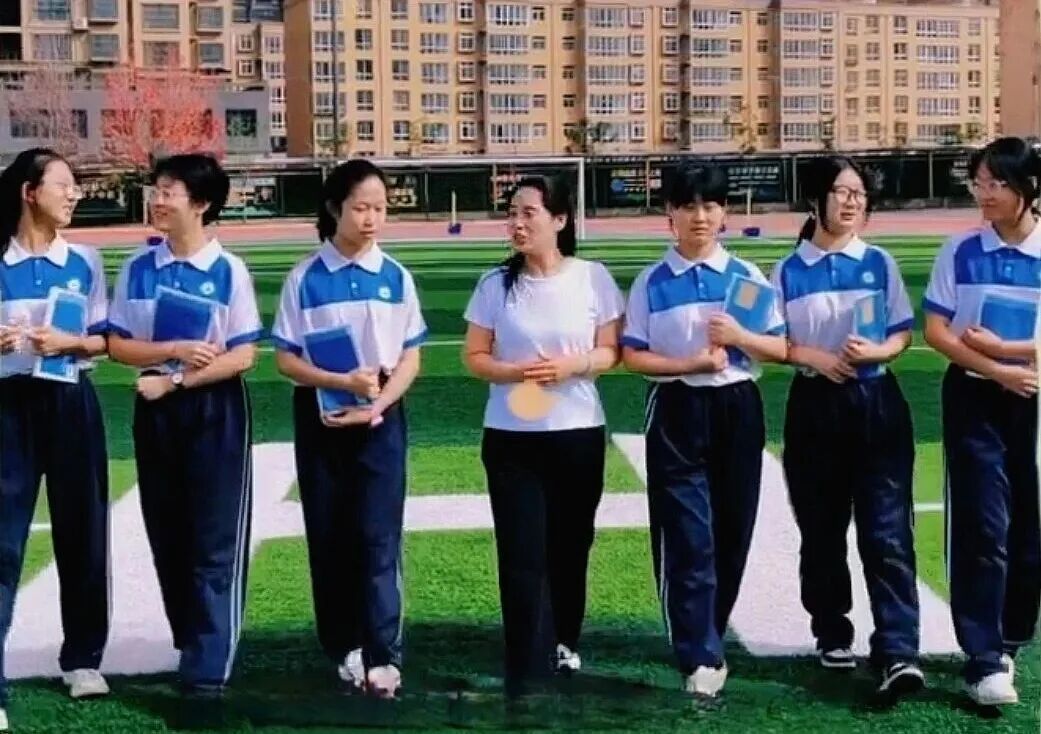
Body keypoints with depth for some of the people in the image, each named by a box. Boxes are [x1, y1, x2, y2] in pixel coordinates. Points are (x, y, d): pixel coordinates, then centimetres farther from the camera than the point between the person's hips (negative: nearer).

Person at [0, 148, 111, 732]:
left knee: (81, 530, 10)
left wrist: (68, 342, -14)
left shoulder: (84, 262, 3)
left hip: (70, 402, 2)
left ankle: (83, 658, 26)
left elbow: (103, 340, 5)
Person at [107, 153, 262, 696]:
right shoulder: (138, 267, 2)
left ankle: (208, 672, 1)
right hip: (155, 410, 4)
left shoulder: (229, 271, -7)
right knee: (168, 538, 10)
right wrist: (174, 350, -14)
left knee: (215, 543, -2)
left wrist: (176, 381, -16)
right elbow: (117, 346, 2)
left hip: (215, 411, -4)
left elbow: (243, 355, -9)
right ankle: (195, 646, 26)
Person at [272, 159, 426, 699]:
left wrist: (376, 405, -13)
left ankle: (383, 656, -2)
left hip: (381, 419, 0)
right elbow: (286, 359, -3)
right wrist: (343, 382, -17)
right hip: (320, 417, 0)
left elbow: (411, 358, 2)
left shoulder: (395, 277, 0)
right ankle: (345, 646, 19)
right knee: (329, 535, 7)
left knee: (378, 537, -4)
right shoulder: (305, 278, -3)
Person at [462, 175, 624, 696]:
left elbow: (610, 352, 1)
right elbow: (474, 358, 2)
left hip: (578, 433, 1)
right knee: (523, 554, -4)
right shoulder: (496, 284, -2)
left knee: (570, 545, 14)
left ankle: (564, 642, 37)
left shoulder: (592, 278, -3)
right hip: (511, 438, -1)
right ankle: (526, 671, -2)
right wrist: (514, 372, -17)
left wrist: (572, 366, -18)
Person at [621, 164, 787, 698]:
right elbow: (632, 356, -1)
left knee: (731, 531, 9)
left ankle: (706, 640, 27)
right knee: (687, 536, -6)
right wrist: (688, 364, -16)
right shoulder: (652, 283, 1)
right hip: (677, 413, -2)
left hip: (736, 410, 2)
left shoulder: (748, 277, 4)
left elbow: (783, 348, 4)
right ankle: (700, 657, -3)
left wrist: (740, 336, -15)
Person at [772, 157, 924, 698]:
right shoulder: (788, 272, 3)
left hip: (877, 402, -1)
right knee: (822, 530, 10)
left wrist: (875, 352, -16)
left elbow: (903, 335, 5)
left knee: (886, 530, -7)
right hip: (815, 406, 1)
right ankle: (832, 634, 26)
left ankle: (898, 653, -11)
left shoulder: (879, 264, 4)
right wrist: (818, 358, -14)